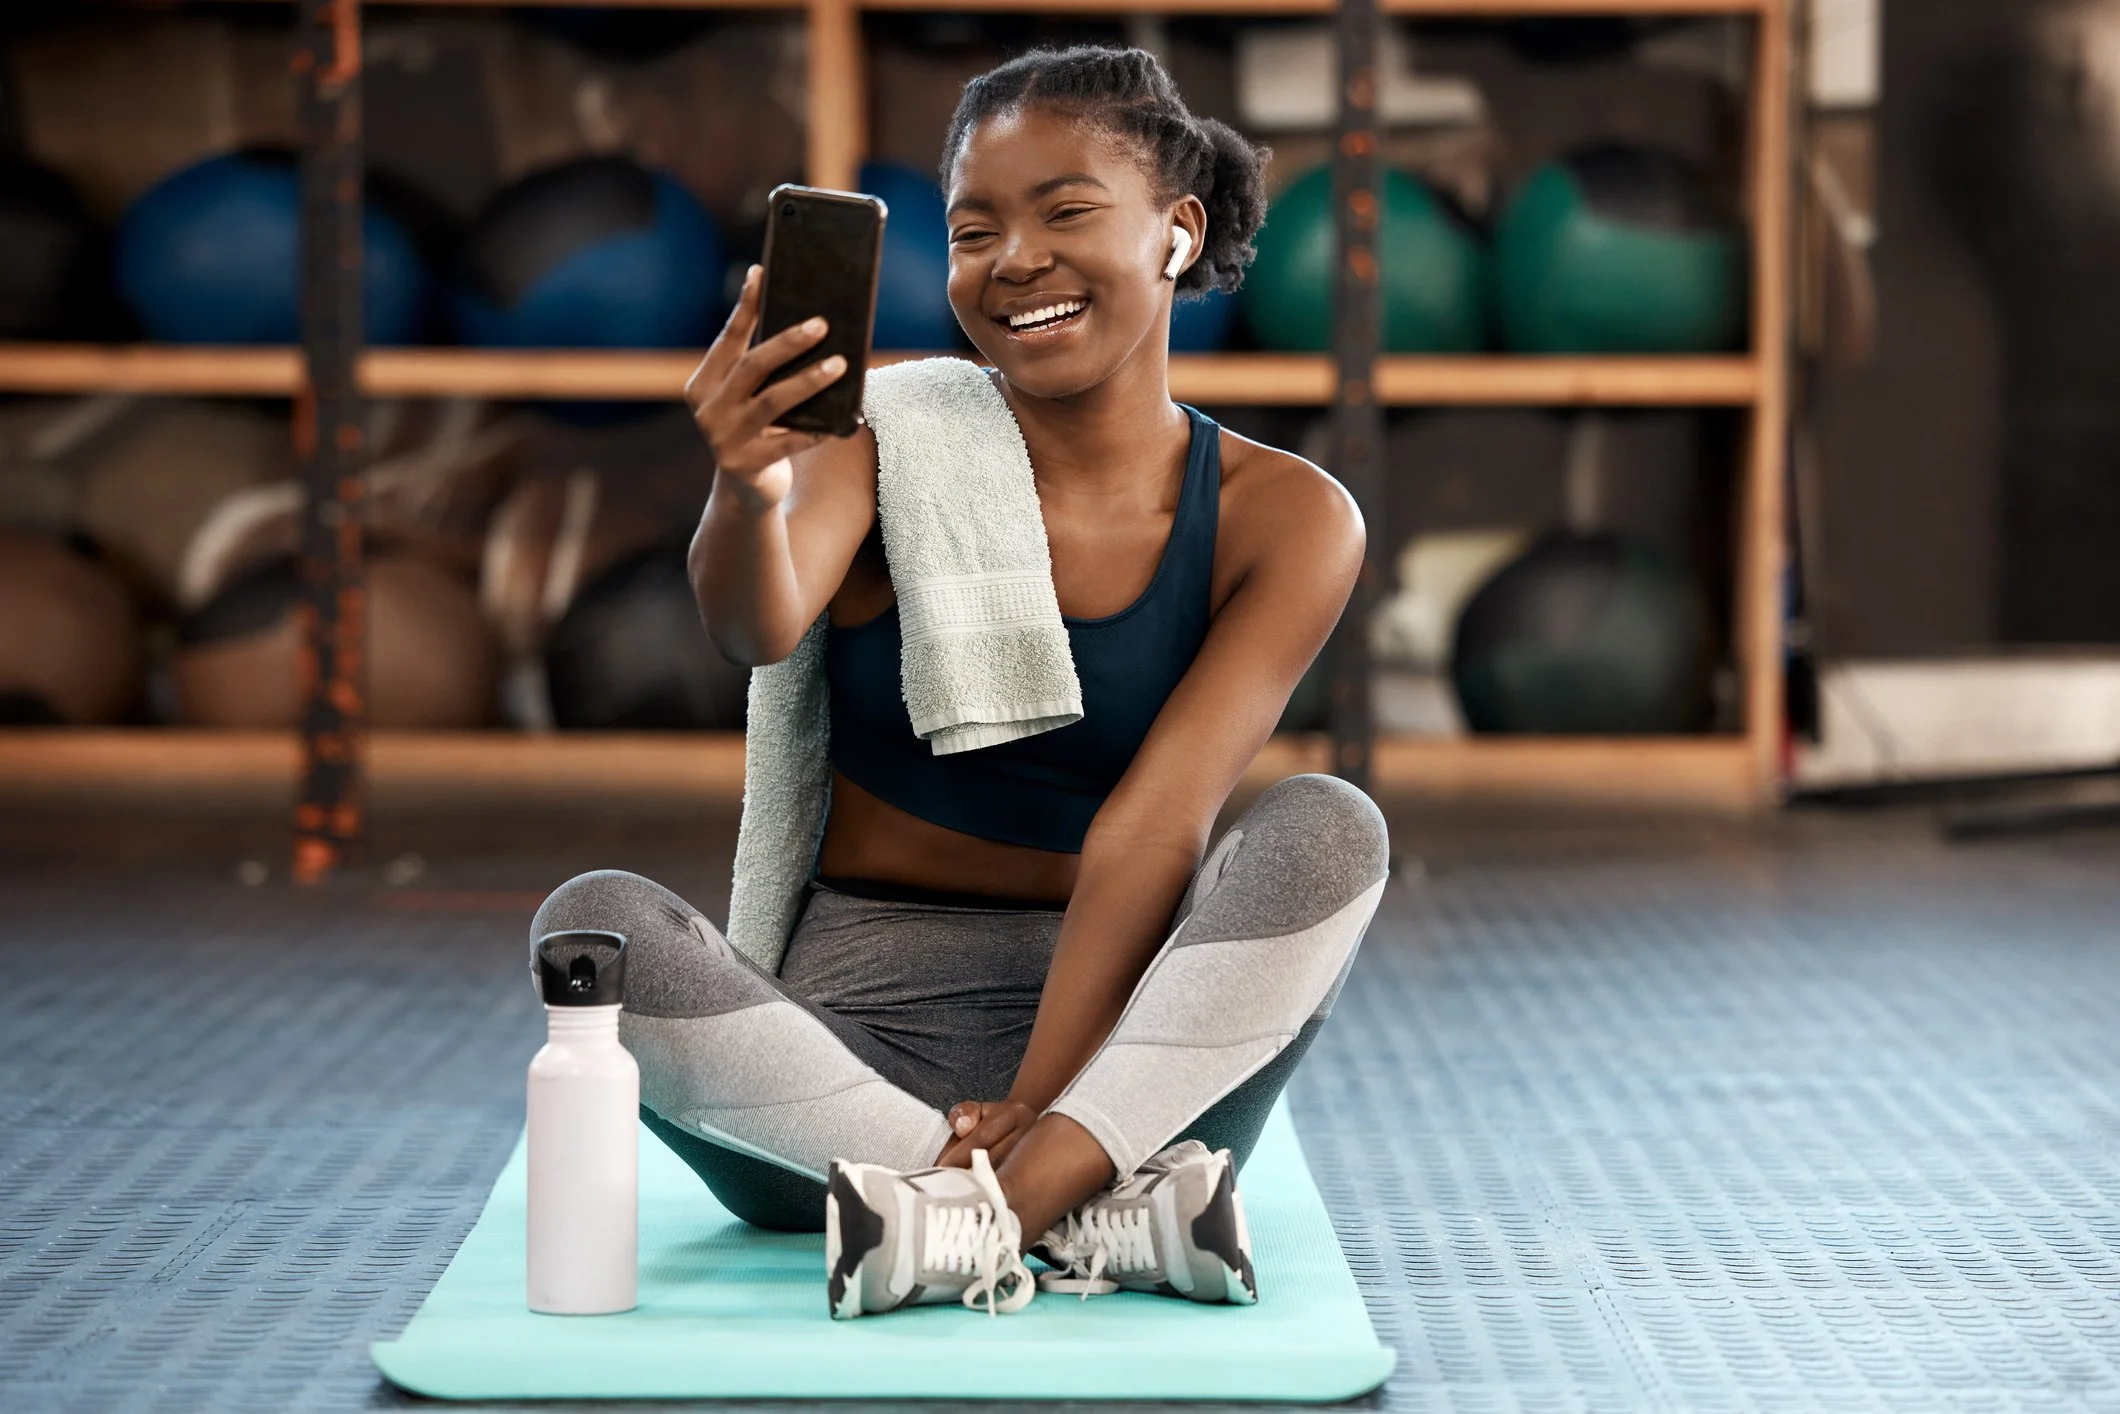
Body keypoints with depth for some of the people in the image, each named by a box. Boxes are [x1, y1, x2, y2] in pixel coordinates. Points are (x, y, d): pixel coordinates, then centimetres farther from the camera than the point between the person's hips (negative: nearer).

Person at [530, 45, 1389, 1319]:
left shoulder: (1285, 520, -2)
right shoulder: (892, 445, -2)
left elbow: (1155, 828, -10)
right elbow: (759, 630, -22)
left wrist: (1034, 1106, -18)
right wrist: (749, 494, -45)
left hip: (1120, 1045, 0)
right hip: (852, 1037, 0)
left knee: (1328, 830, -25)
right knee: (594, 924, -27)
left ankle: (985, 1212, -36)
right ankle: (1094, 1218, -33)